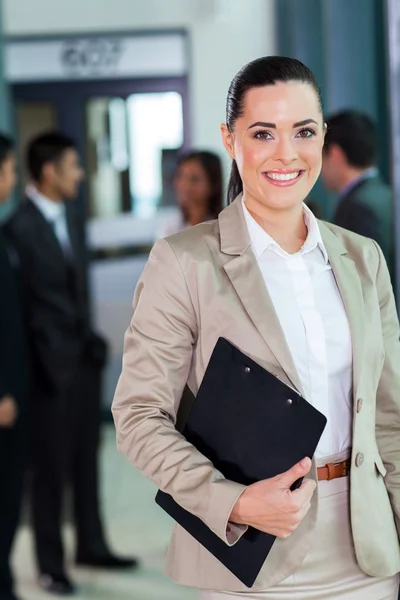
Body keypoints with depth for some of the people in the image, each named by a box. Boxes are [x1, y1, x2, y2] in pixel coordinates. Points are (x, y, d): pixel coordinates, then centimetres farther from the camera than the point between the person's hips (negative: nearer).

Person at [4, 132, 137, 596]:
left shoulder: (67, 218, 10)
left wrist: (89, 339, 9)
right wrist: (39, 362, -14)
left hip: (84, 356, 7)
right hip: (50, 363, -7)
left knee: (86, 458, 16)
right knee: (51, 466, 4)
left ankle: (91, 546, 29)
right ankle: (50, 563, 18)